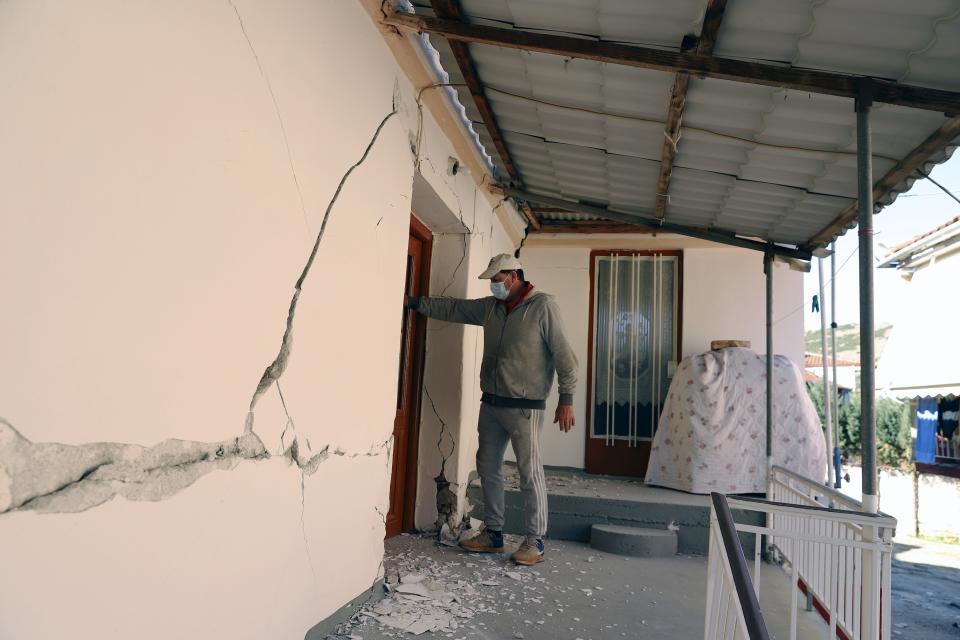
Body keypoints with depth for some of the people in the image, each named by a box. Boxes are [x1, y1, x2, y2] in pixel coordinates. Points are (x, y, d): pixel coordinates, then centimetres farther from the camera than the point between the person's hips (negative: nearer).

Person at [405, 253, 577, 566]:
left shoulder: (543, 305, -9)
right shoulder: (490, 306, 10)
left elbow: (563, 354, -11)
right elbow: (452, 308, 17)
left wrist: (566, 399, -13)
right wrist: (414, 302, 12)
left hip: (525, 407, -7)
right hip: (490, 404, 7)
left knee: (530, 473, -3)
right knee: (488, 468, 12)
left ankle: (535, 542, 11)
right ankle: (493, 534, 25)